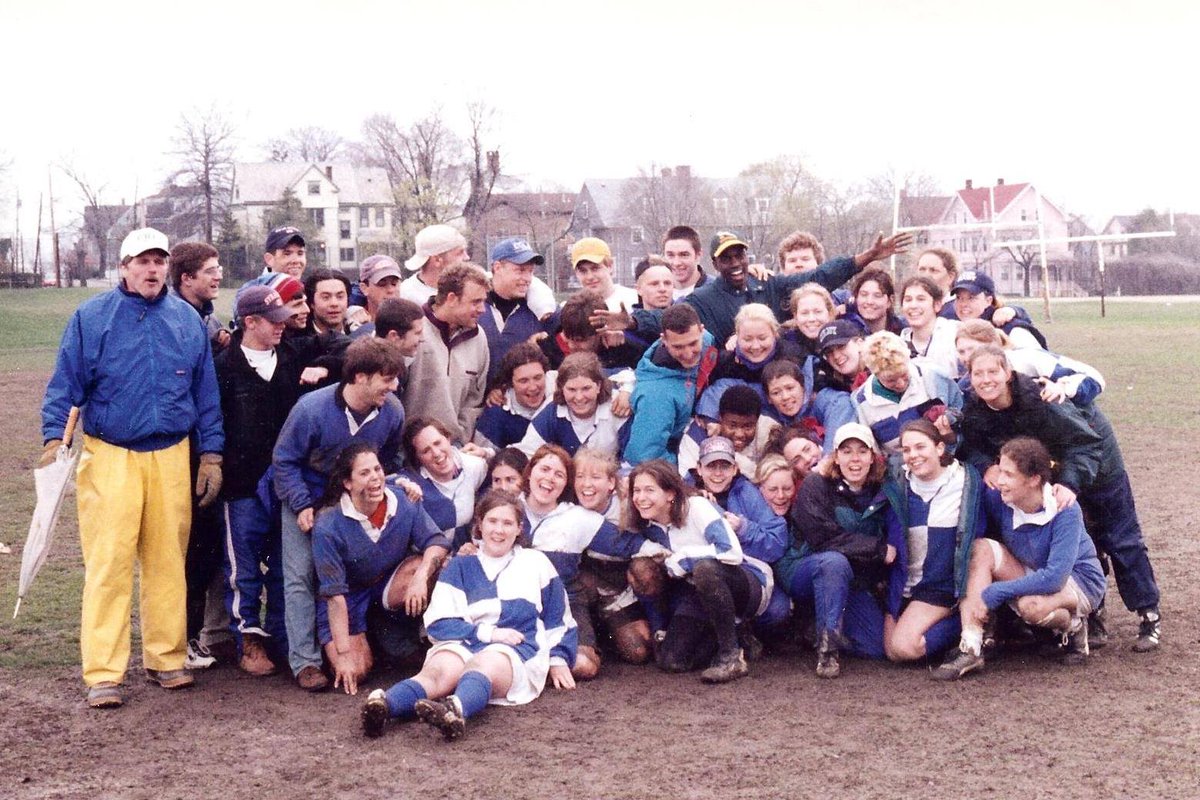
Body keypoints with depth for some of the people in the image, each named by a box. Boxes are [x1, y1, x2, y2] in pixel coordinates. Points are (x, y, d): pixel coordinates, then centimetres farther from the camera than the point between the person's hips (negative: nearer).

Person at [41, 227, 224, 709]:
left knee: (167, 561, 7)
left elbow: (206, 393, 12)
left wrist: (211, 455, 9)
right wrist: (54, 439, -13)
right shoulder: (92, 317, 2)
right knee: (108, 563, -6)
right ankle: (103, 674, -3)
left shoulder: (188, 320, 9)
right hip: (109, 456, -2)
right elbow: (65, 384, 0)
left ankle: (166, 658, 18)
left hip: (171, 456, 3)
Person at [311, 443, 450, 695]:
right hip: (349, 597, -2)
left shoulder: (402, 504, -17)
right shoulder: (327, 525, -26)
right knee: (357, 671, -18)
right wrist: (343, 653, -26)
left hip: (388, 586, 2)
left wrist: (420, 576, -37)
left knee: (436, 564, -27)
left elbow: (436, 542, -15)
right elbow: (334, 593, -24)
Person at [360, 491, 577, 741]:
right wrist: (488, 633, -4)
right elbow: (437, 623, 8)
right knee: (439, 671, -36)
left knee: (485, 665, -39)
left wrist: (558, 659, 14)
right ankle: (383, 704, -66)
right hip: (462, 645, 1)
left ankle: (455, 709, -73)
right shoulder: (459, 567, 21)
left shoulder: (536, 563, 22)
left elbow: (558, 619, 27)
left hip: (518, 652, -1)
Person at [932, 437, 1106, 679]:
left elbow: (1055, 577, -33)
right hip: (1029, 575, 5)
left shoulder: (1065, 511, -27)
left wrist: (993, 593, -32)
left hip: (1079, 580, -5)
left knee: (1031, 605, -38)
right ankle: (970, 649, -27)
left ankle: (1074, 626, -1)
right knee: (981, 548, -21)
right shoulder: (997, 498, -14)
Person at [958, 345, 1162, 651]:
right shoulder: (973, 408, -21)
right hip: (1049, 464, 5)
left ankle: (1149, 615, 10)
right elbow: (971, 445, -13)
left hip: (1093, 454, -5)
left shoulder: (1036, 397, -38)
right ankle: (1091, 615, 20)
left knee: (1120, 538, 1)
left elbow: (1084, 441, -36)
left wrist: (1071, 483, -49)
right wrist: (985, 465, -35)